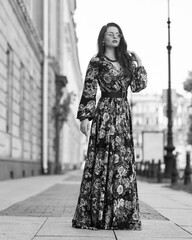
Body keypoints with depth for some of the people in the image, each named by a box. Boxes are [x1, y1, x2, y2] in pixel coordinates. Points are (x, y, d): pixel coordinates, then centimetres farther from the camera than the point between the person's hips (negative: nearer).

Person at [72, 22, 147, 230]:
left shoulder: (126, 60, 16)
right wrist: (84, 117, -10)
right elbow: (88, 91, -3)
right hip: (105, 113, -5)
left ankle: (121, 214, 6)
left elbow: (138, 86, 12)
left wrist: (138, 63, 10)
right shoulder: (96, 62, 1)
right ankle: (95, 215, -1)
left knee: (124, 162, 2)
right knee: (102, 161, -7)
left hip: (124, 114, 5)